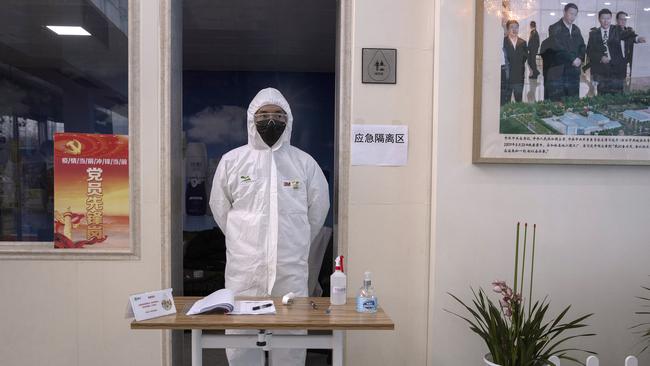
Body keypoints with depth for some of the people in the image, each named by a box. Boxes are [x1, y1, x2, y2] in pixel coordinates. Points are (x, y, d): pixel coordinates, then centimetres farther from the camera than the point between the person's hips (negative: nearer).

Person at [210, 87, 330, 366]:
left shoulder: (304, 162, 4)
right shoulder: (231, 160, 3)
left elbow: (318, 208, 12)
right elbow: (220, 208, 11)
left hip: (291, 268, 0)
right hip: (244, 268, 0)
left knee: (291, 335, 9)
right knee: (240, 333, 7)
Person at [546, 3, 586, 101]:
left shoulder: (576, 29, 19)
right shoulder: (554, 28, -1)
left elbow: (582, 47, 17)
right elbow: (557, 48, -12)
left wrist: (580, 58, -3)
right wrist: (573, 59, -12)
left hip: (574, 71, 6)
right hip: (558, 71, -6)